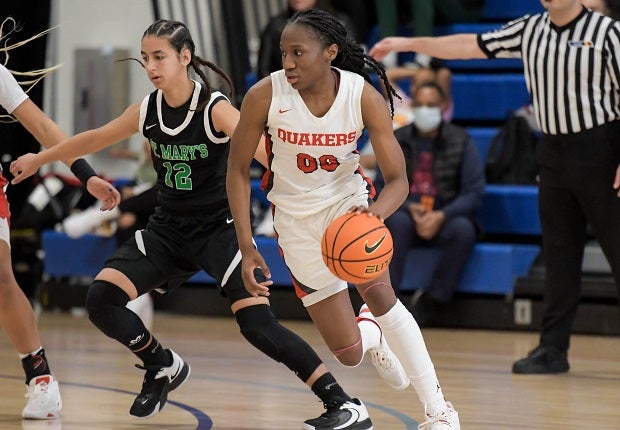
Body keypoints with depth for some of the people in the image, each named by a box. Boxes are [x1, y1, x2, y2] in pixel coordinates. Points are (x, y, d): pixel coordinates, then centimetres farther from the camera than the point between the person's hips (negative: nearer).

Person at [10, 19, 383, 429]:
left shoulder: (215, 109, -18)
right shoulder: (147, 111, -2)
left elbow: (264, 151, -31)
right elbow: (96, 138, 17)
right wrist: (40, 159, 28)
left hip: (220, 228, -6)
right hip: (169, 228, 6)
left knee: (258, 324, -22)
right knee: (101, 300, -9)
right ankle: (163, 367, 18)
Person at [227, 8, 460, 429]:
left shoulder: (364, 97, -21)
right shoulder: (265, 96, -22)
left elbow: (398, 179, -19)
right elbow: (238, 169, -10)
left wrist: (375, 213, -42)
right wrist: (247, 247, -16)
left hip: (350, 200, 0)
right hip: (298, 219, 0)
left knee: (379, 293, -27)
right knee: (349, 354, -1)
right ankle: (371, 333, 41)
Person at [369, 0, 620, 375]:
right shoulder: (529, 31, 8)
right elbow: (472, 46, 10)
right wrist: (410, 44, 5)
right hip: (553, 151, 6)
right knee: (559, 254, 7)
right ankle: (554, 348, 10)